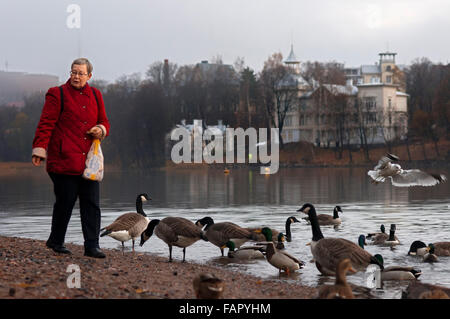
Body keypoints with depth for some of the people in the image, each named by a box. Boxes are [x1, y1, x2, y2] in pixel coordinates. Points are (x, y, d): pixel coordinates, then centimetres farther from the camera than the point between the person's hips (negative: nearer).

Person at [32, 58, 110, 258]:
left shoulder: (95, 95, 15)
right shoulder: (57, 94, -1)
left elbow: (104, 121, 24)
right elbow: (46, 124, -6)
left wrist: (101, 129, 0)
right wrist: (39, 149, -15)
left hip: (89, 161, 5)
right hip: (64, 160, -5)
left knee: (91, 204, 1)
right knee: (65, 202, 0)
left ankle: (92, 246, 3)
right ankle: (56, 241, 19)